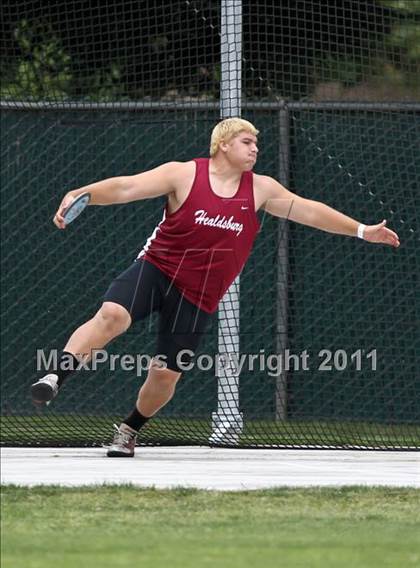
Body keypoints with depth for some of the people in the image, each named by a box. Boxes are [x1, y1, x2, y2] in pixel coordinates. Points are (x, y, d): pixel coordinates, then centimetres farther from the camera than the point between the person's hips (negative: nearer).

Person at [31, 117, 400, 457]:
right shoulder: (184, 175, -9)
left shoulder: (260, 189, 3)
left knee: (166, 374, 0)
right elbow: (126, 187, -17)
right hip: (156, 271, -3)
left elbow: (310, 211, 11)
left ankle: (130, 429, 26)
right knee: (112, 316, -32)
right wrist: (79, 195, -32)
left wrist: (362, 231, 12)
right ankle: (54, 379, -32)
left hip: (198, 298, 3)